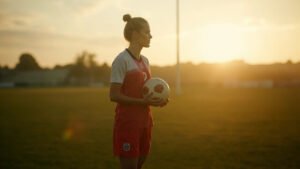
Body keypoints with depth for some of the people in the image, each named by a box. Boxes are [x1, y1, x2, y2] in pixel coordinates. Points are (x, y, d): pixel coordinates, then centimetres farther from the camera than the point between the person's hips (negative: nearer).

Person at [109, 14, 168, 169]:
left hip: (144, 121, 8)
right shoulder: (121, 60, -13)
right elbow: (114, 95, -17)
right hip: (128, 122, -8)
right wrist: (143, 102, -22)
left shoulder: (145, 61, 12)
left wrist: (156, 100, 1)